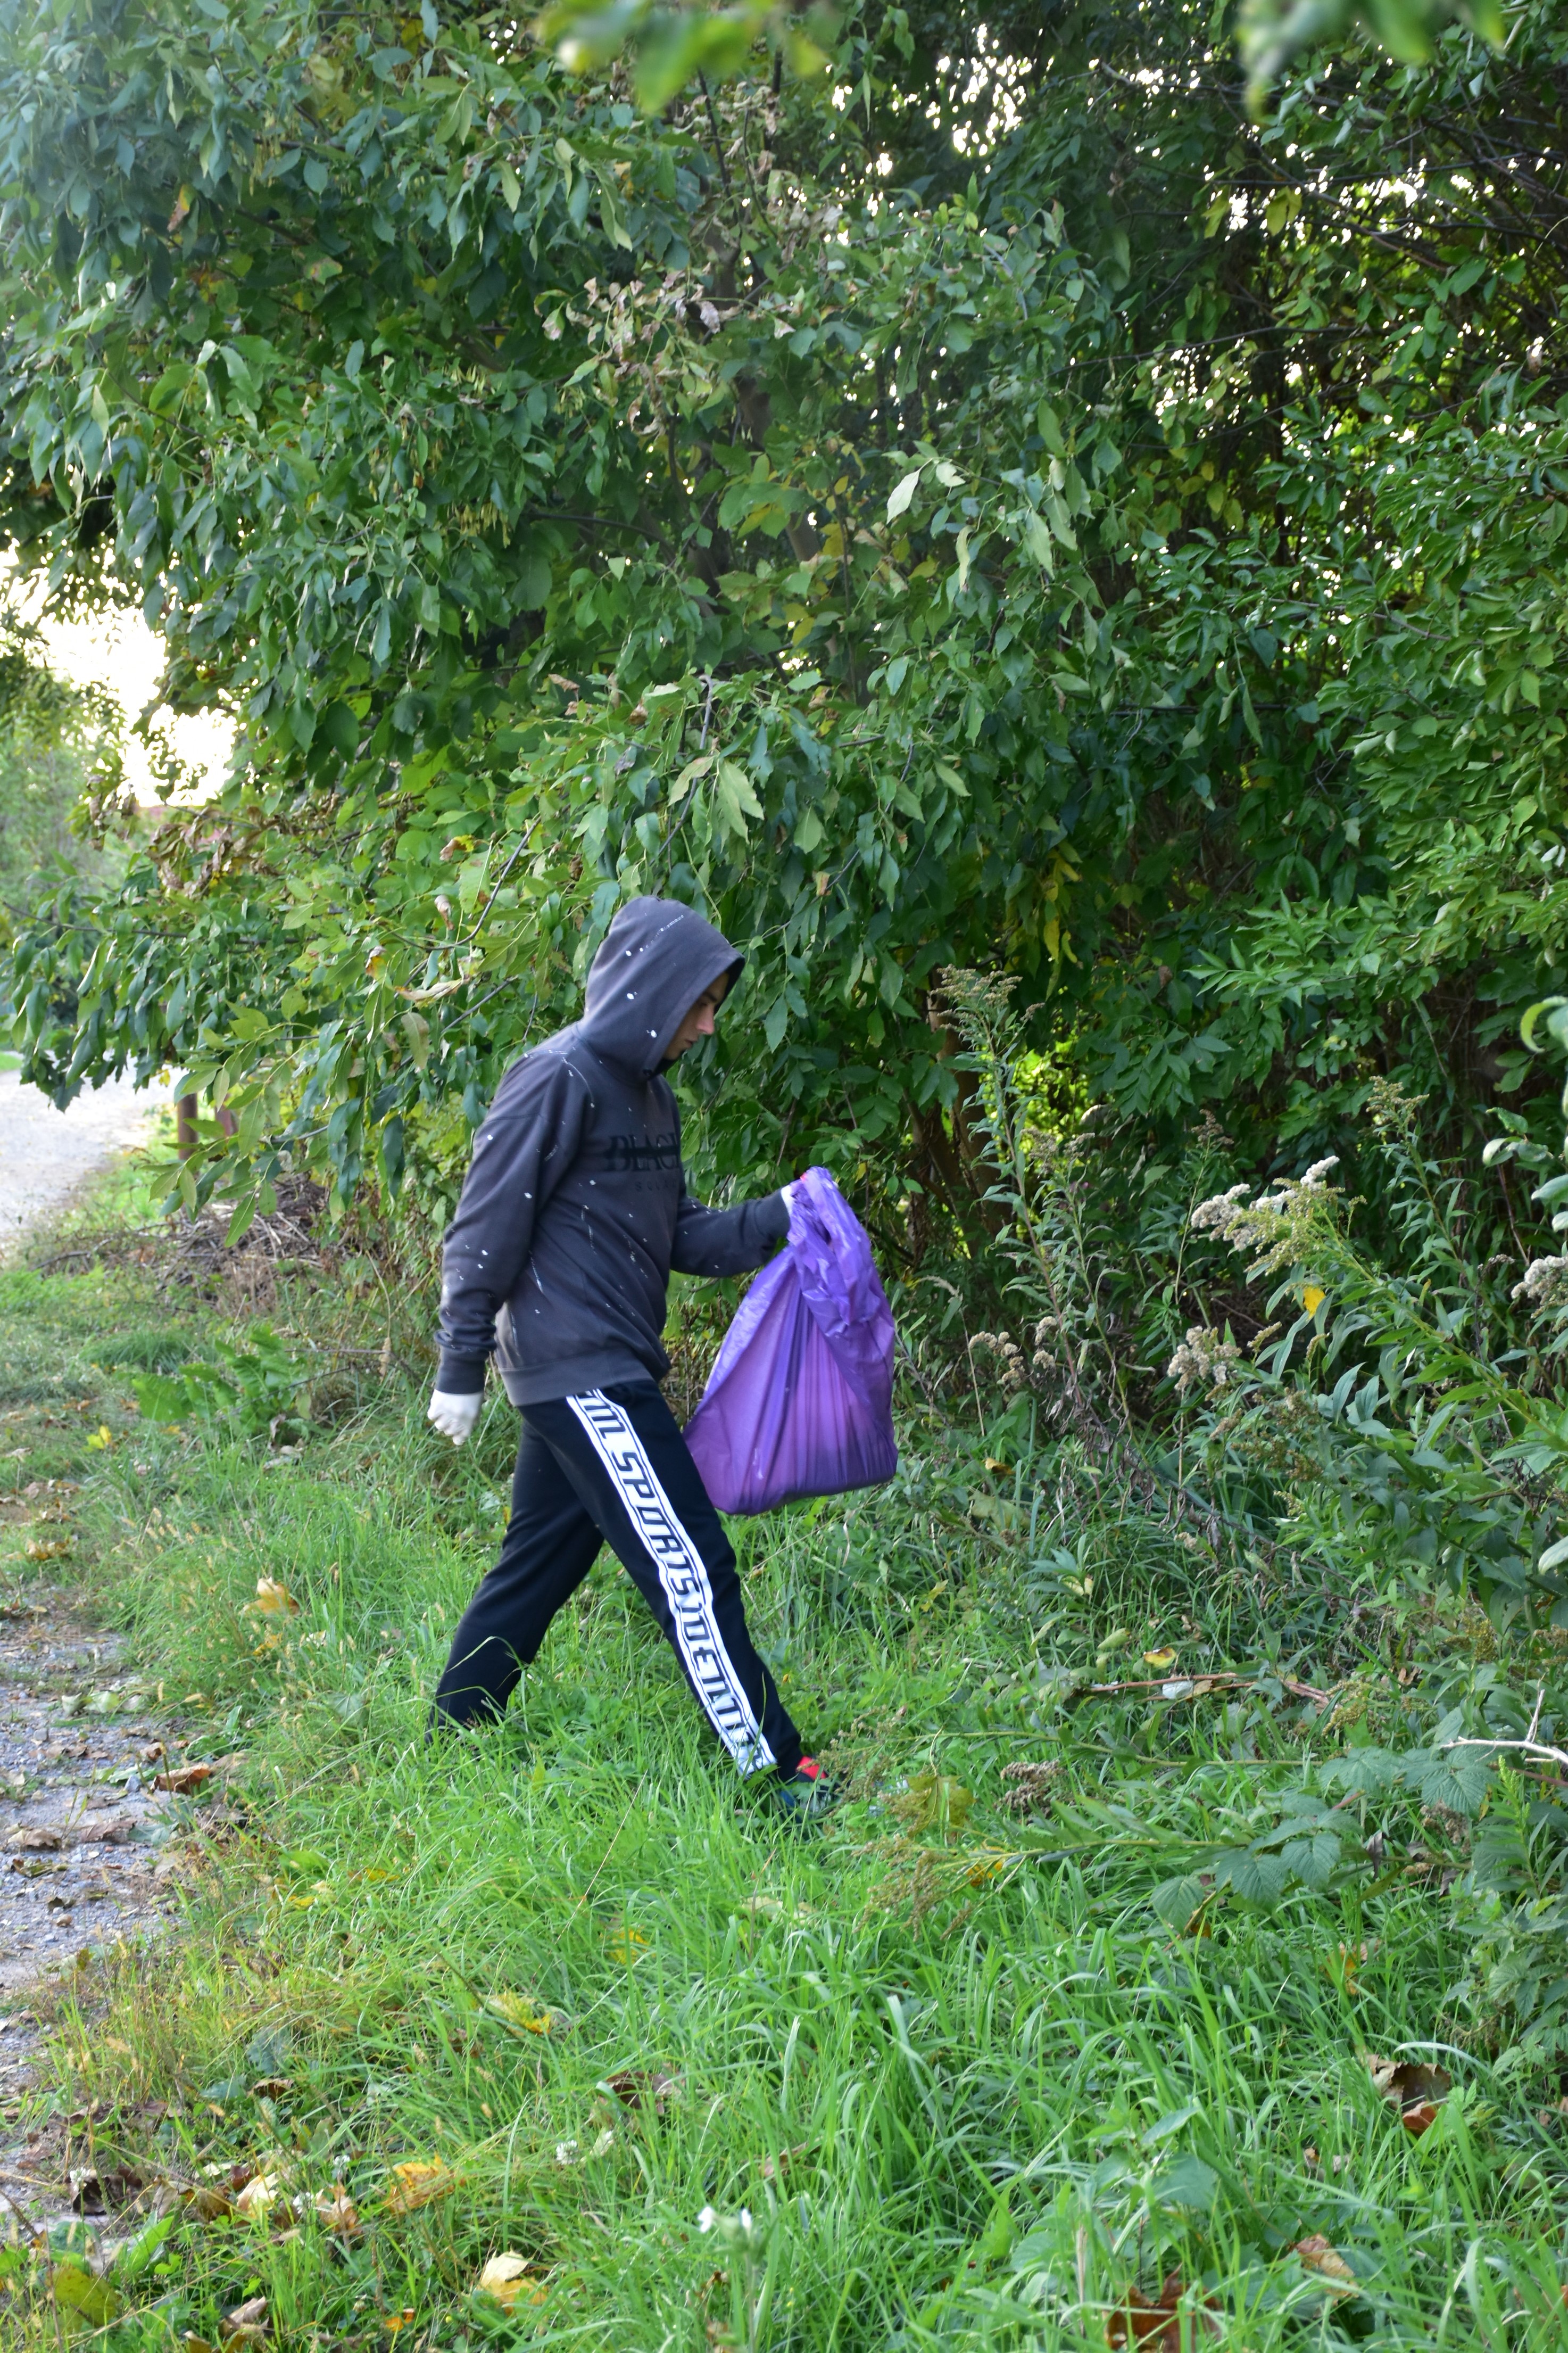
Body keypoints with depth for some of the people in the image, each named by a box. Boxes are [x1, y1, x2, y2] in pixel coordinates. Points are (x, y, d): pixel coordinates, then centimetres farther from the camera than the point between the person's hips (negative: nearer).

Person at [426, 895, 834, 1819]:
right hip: (577, 1369, -9)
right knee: (690, 1566, -8)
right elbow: (488, 1230, -14)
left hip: (607, 1374, 9)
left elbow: (676, 1234, 17)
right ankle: (776, 1772, -4)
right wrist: (462, 1369, -13)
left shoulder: (648, 1089, 13)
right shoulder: (559, 1079, -14)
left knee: (541, 1561, 16)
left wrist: (774, 1221, 2)